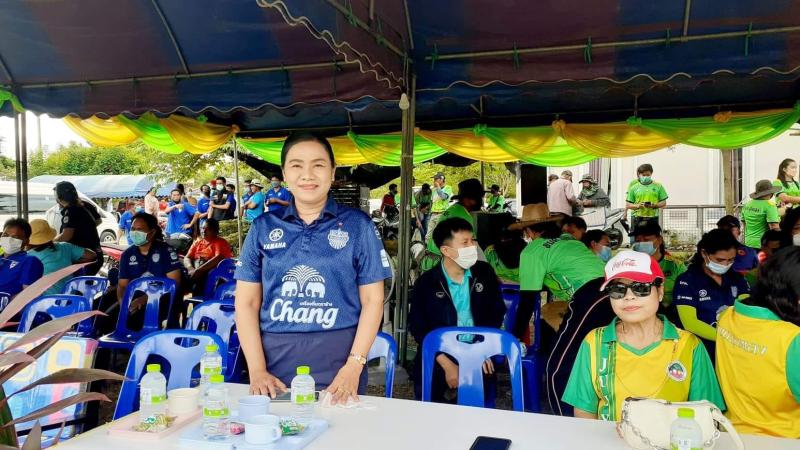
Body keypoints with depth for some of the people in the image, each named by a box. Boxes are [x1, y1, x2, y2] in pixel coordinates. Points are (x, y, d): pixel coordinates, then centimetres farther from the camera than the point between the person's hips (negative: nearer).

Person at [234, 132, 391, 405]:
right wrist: (257, 370, -5)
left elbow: (372, 300, -1)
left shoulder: (358, 225, 0)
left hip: (338, 357, -1)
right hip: (276, 360, 2)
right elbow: (247, 303, 5)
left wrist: (353, 367, -11)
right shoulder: (263, 227, 5)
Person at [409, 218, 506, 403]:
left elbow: (497, 312, 10)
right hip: (437, 362, -1)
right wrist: (447, 365, -15)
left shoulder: (484, 273, 3)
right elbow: (418, 329, -8)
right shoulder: (427, 282, -6)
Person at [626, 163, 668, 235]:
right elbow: (627, 205, 6)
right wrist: (637, 206, -14)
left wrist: (654, 205, -11)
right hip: (637, 218, 0)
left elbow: (663, 203, 9)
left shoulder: (658, 186, 10)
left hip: (652, 218, 0)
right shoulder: (634, 187, 8)